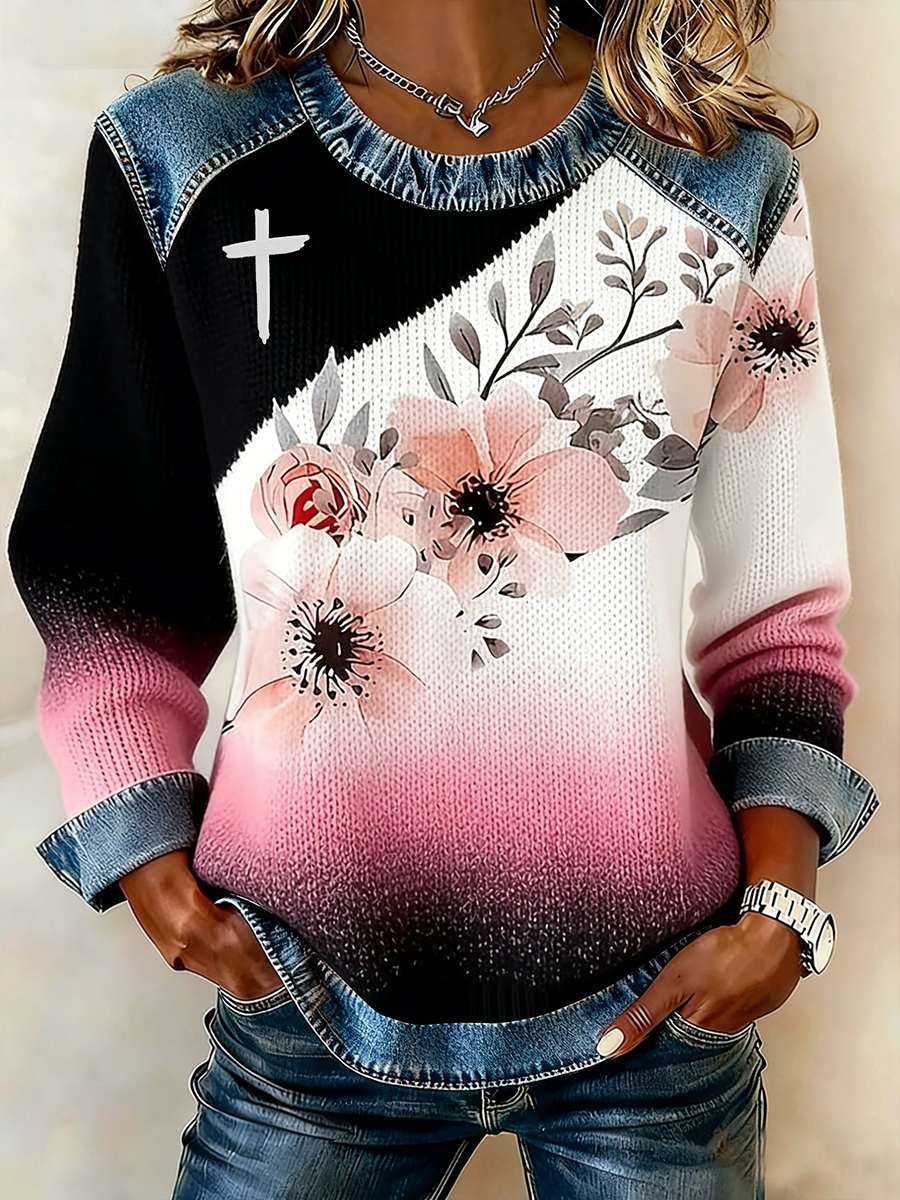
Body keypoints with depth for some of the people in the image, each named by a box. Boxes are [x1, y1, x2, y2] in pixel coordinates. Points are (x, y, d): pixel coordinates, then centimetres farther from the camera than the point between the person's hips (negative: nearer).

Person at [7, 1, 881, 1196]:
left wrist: (781, 902, -8)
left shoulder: (729, 175, -4)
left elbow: (773, 605, 2)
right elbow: (105, 580, 3)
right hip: (312, 1008, 0)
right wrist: (155, 869, -5)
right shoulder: (179, 160, -5)